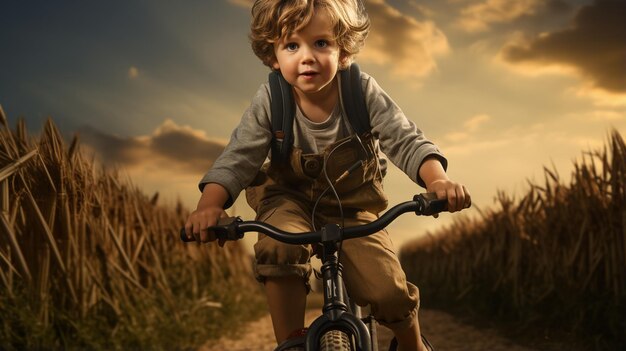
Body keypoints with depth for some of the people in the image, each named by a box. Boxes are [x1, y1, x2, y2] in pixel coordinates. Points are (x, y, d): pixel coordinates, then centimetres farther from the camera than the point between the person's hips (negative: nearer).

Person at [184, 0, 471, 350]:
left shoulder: (363, 91, -18)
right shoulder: (270, 101, -18)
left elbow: (408, 141, -20)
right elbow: (238, 158, -20)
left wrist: (438, 180, -41)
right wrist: (209, 205, -38)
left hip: (352, 203, 0)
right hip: (290, 199, 0)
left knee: (389, 291, -14)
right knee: (279, 248, -35)